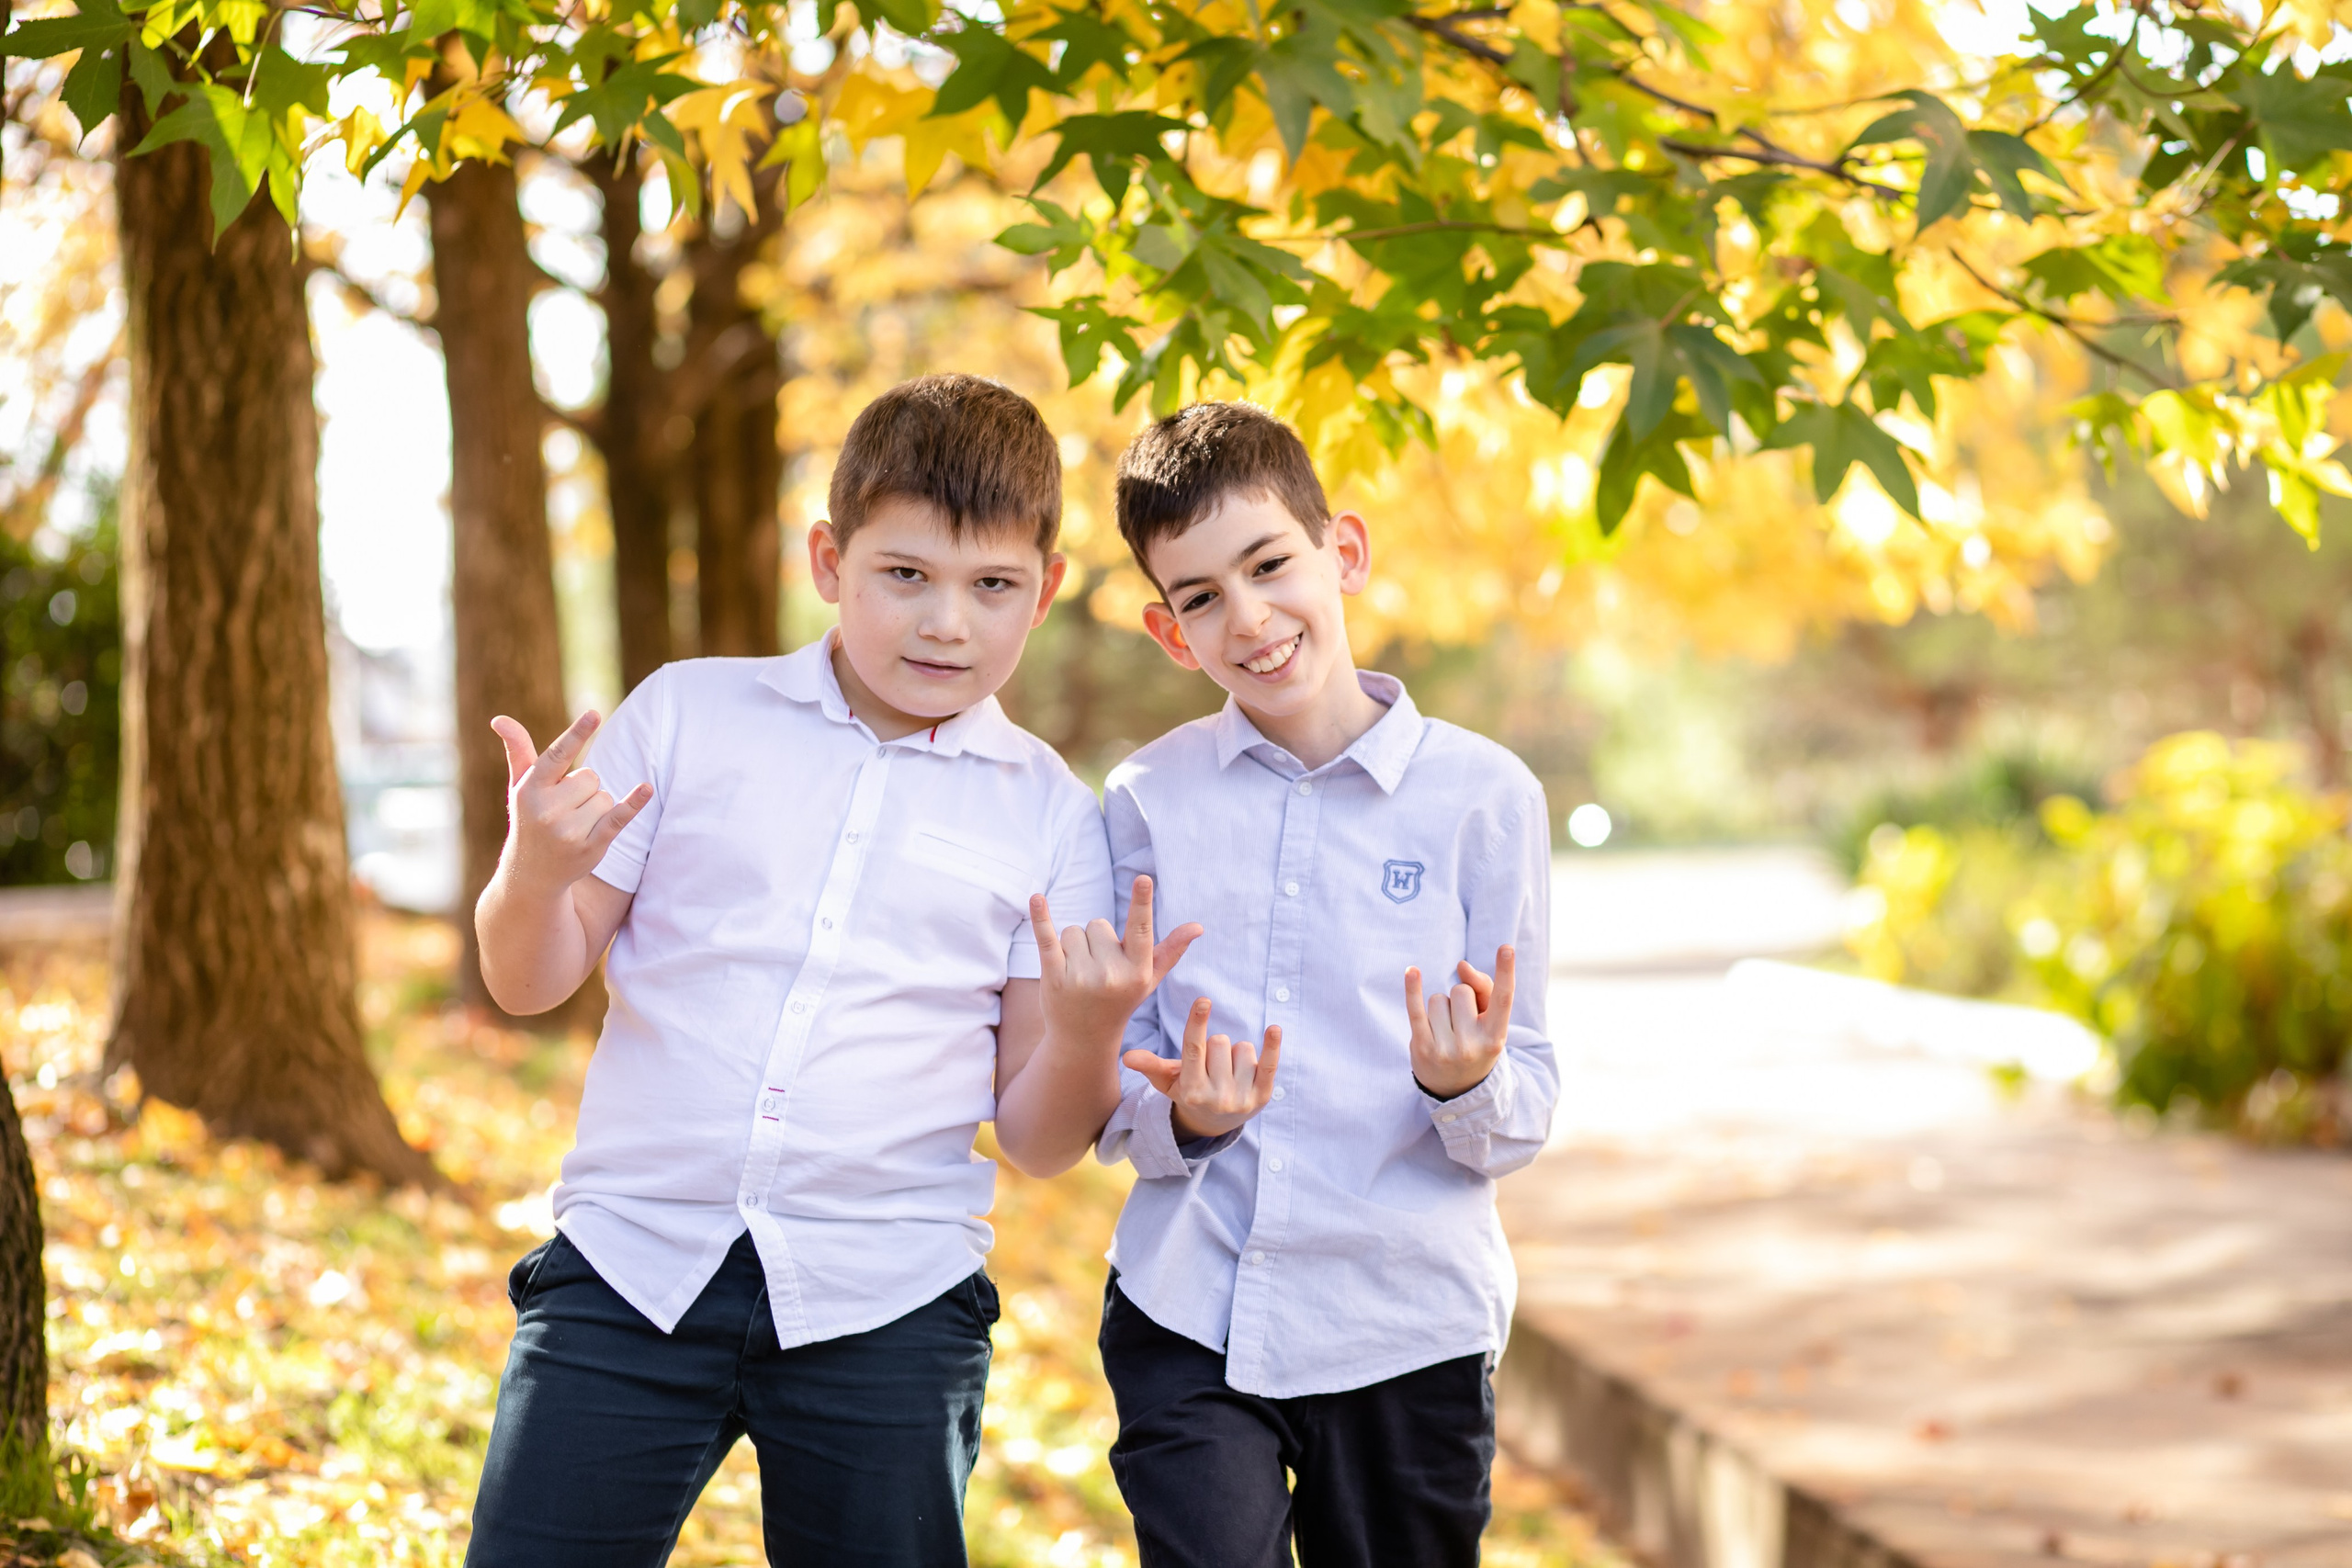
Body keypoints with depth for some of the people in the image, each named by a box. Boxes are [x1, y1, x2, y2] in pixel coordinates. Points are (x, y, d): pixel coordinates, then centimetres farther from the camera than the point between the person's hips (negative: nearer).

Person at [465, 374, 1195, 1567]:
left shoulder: (1049, 816, 5)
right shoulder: (690, 712, 5)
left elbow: (1039, 1141, 5)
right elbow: (532, 980, 7)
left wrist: (1088, 1032, -16)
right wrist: (535, 874, -14)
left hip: (884, 1306, 0)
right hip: (634, 1259, 0)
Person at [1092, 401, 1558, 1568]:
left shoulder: (1483, 794, -2)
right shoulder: (1147, 800, 3)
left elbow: (1526, 1116, -1)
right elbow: (1109, 1094, 6)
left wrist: (1468, 1085, -22)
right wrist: (1180, 1113, -15)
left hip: (1408, 1328, 0)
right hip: (1188, 1321, 0)